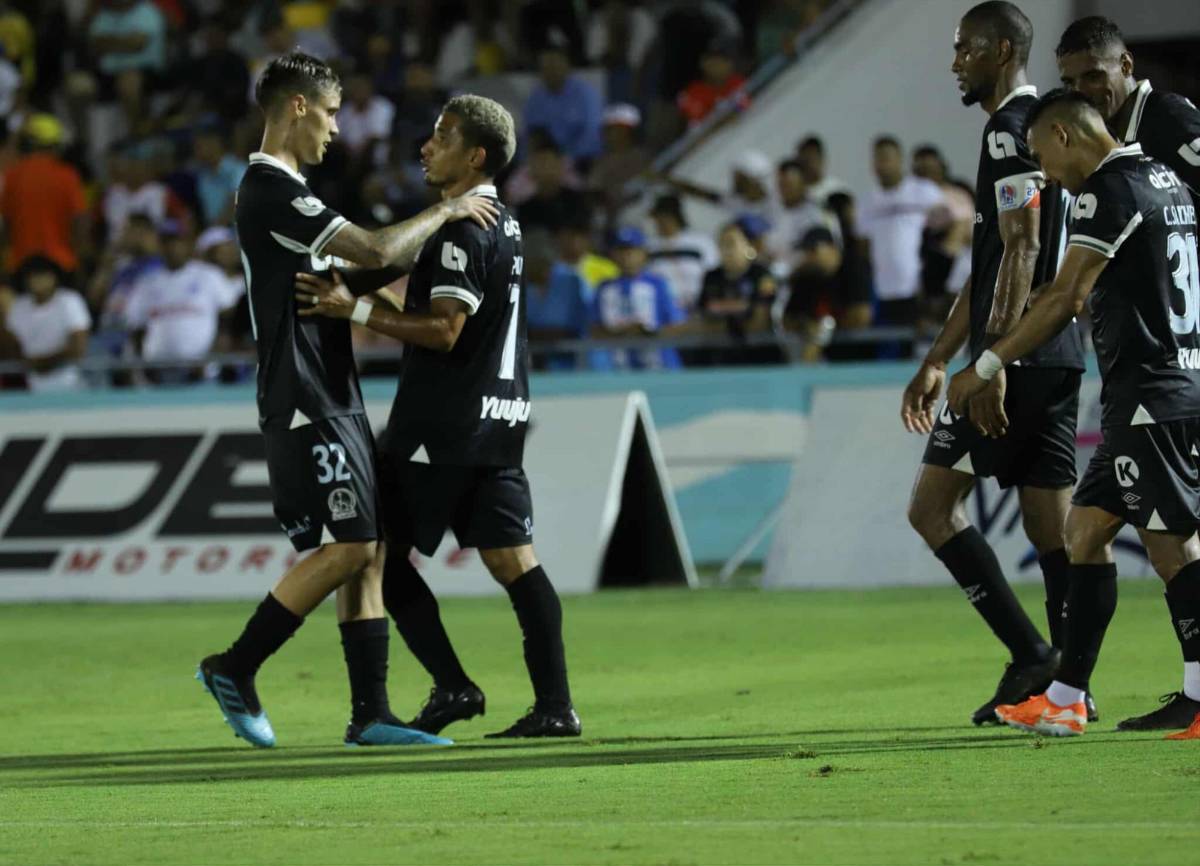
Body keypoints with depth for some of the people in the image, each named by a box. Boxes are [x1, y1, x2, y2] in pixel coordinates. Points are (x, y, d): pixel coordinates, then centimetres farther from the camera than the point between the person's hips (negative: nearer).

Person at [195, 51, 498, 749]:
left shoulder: (284, 190, 19)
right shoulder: (271, 190, -15)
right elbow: (375, 251, -20)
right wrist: (445, 212, -5)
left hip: (334, 401, 10)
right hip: (305, 403, -10)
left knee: (367, 553, 5)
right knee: (345, 547, -12)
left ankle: (371, 714, 4)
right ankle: (234, 671, -1)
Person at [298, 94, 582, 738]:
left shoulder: (462, 231, -14)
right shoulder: (504, 225, 16)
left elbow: (443, 331, -21)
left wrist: (356, 310, -19)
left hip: (443, 428, -9)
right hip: (499, 417, 9)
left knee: (381, 552, 0)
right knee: (512, 560, 5)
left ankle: (452, 686, -3)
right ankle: (554, 705, 0)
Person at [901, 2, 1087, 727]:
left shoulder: (1010, 130, -11)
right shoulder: (1040, 128, 21)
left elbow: (1022, 250, -20)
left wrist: (993, 362, -24)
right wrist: (937, 363, 27)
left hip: (1018, 358, -10)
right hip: (1059, 358, 10)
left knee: (933, 506, -4)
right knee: (1053, 526, 8)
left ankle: (1030, 654, -9)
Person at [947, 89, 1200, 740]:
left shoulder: (1108, 190, -12)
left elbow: (1064, 298, -15)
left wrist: (990, 366, -9)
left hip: (1148, 394, -10)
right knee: (1086, 526, 13)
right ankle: (1065, 701, 16)